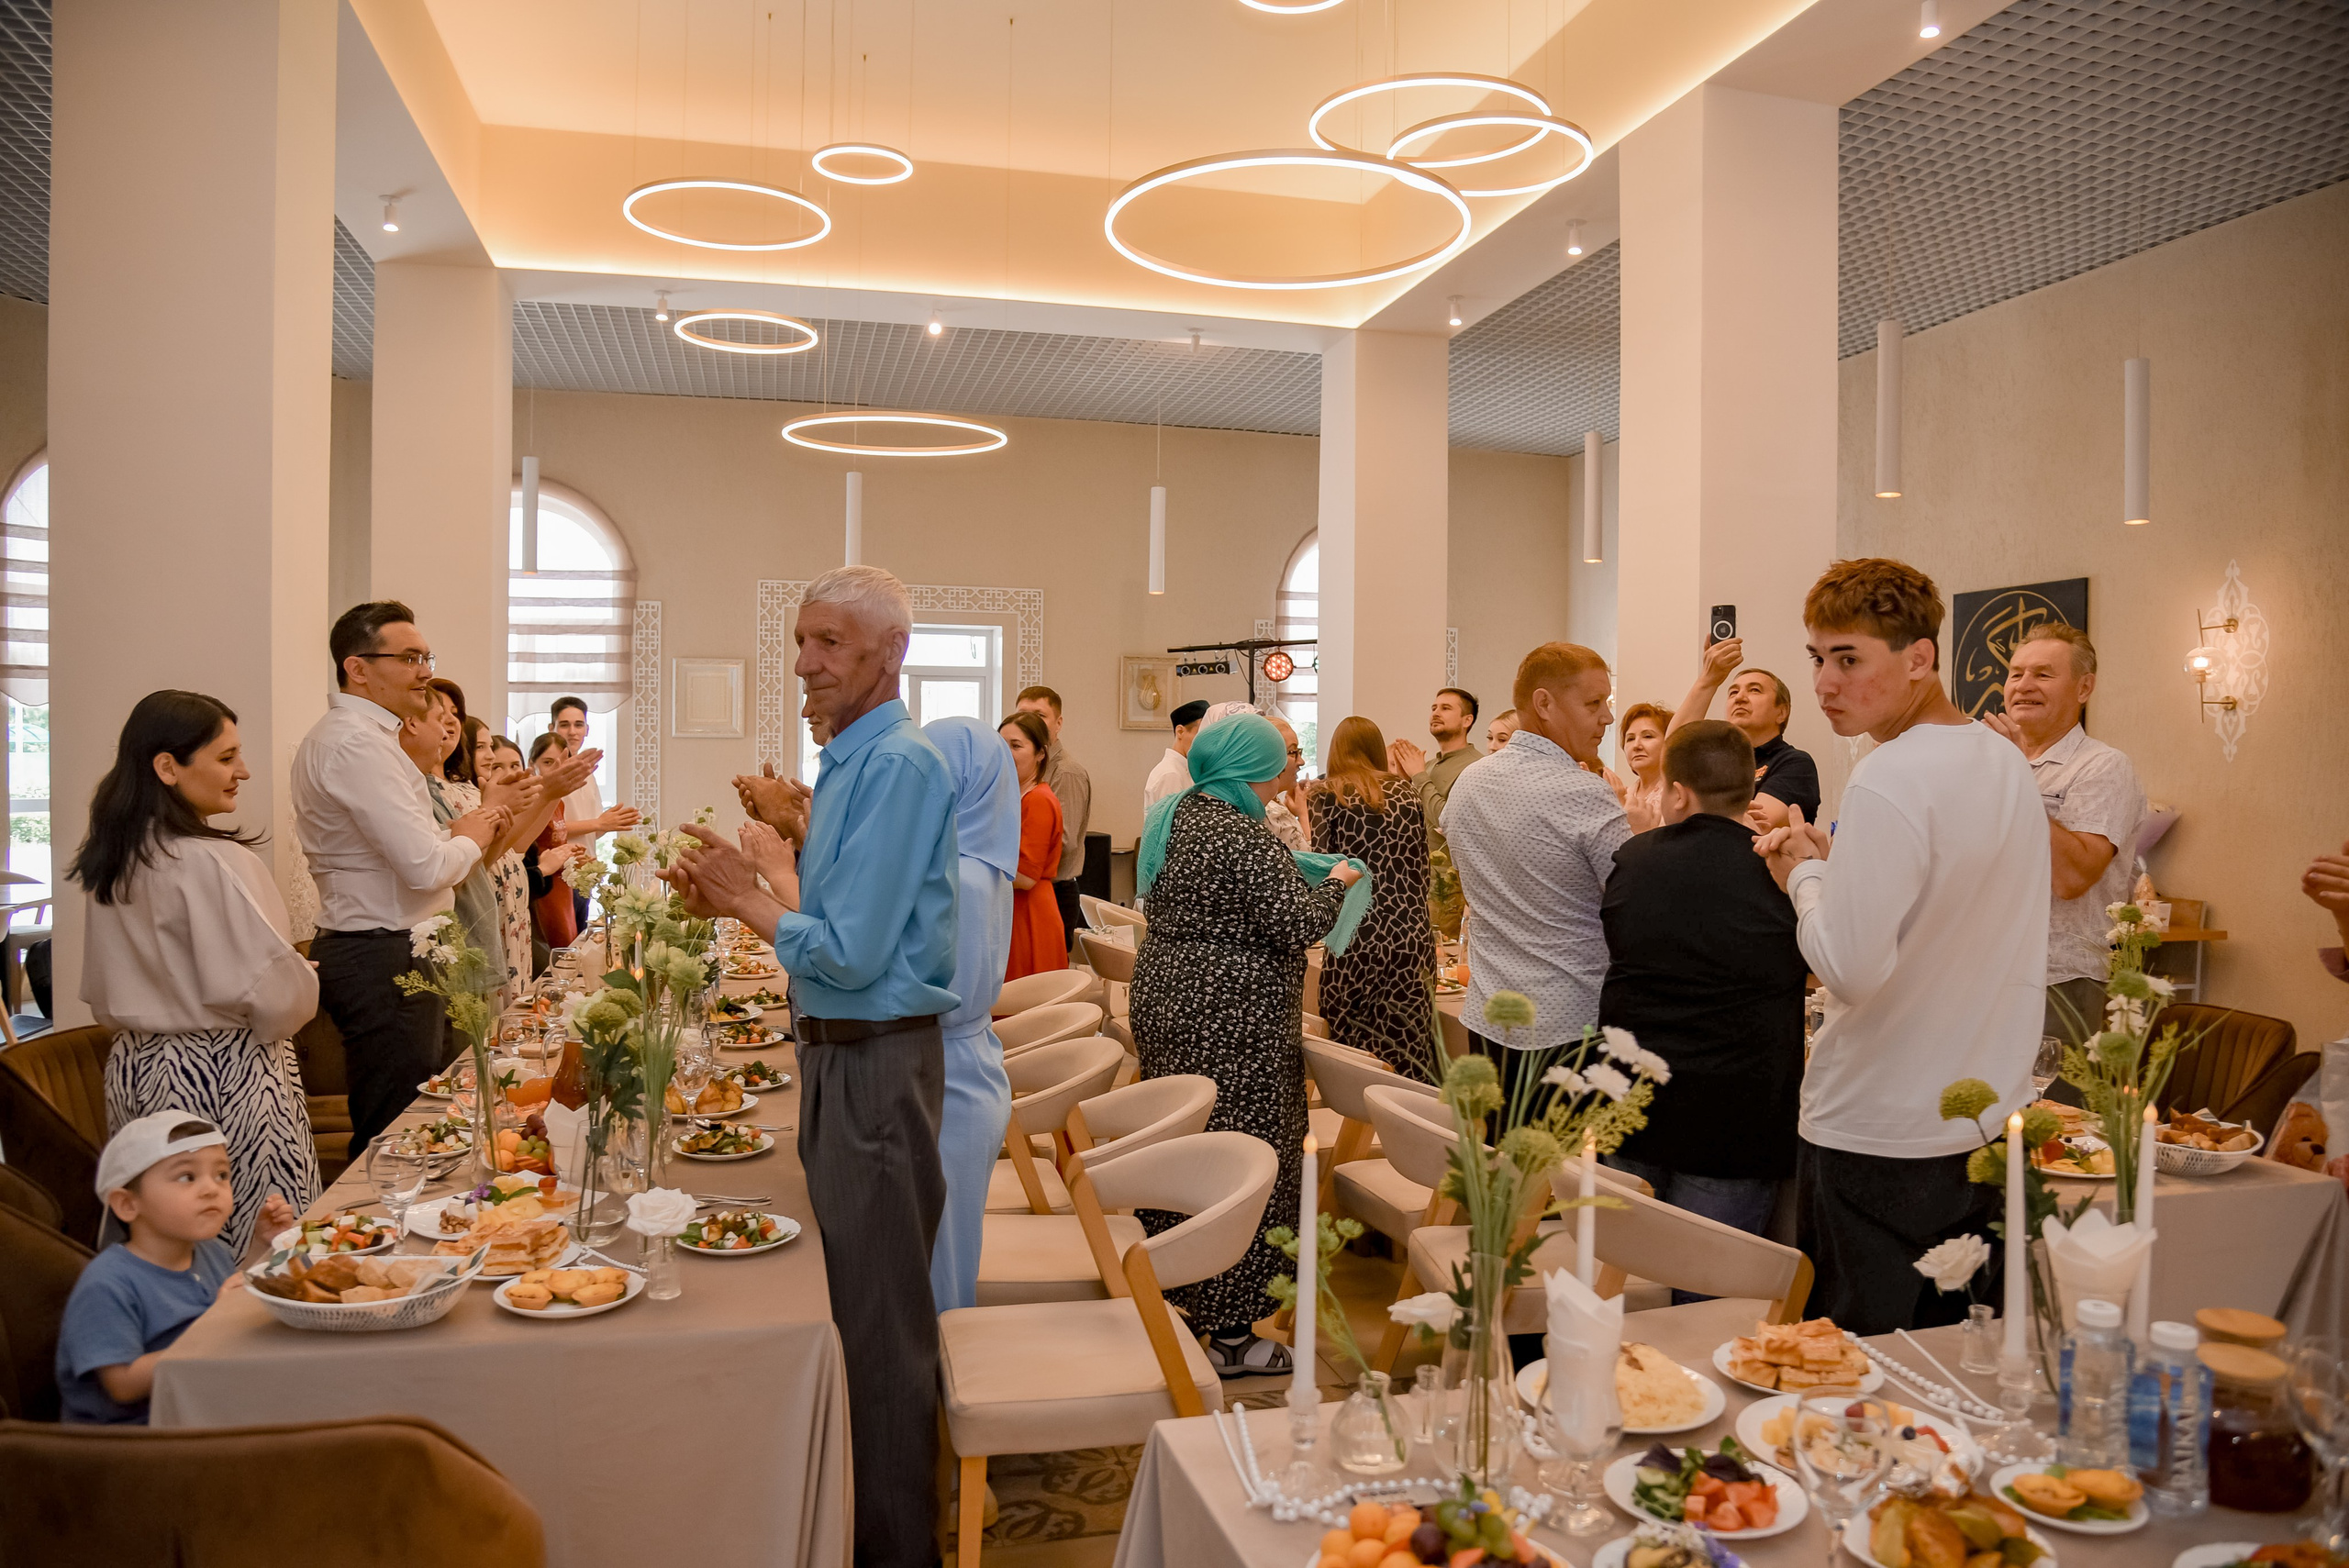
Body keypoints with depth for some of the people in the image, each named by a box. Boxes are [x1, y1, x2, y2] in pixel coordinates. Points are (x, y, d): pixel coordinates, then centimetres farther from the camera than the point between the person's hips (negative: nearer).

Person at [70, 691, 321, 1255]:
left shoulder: (109, 865, 7)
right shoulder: (215, 863, -20)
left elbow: (105, 1001, 14)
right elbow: (277, 995, -20)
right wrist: (307, 978, 0)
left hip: (136, 1068, 9)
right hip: (226, 1076, -9)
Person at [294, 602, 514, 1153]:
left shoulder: (335, 735, 17)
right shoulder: (358, 743, -18)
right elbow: (426, 868, -24)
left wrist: (454, 832, 8)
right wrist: (470, 839, -4)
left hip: (364, 951, 11)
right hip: (384, 961, -11)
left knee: (388, 1127, 16)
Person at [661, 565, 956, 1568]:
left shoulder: (899, 765, -19)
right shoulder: (851, 761, 13)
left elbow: (851, 952, -23)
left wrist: (743, 896, -9)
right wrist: (733, 894, 5)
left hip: (877, 1062, -10)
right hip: (840, 1055, 10)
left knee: (876, 1312, 1)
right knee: (849, 1292, 20)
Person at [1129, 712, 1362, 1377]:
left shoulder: (1169, 818, 10)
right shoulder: (1241, 836, -20)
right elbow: (1301, 923, -22)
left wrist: (1288, 873, 24)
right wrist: (1336, 882, -2)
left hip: (1163, 998, 10)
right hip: (1230, 1021, -10)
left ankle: (1173, 1293, 31)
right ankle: (1229, 1333, 7)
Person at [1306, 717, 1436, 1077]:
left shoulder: (1324, 794, -1)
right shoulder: (1405, 791, 11)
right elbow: (1421, 861, 14)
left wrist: (1303, 814, 9)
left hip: (1355, 937, -3)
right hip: (1411, 936, 4)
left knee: (1352, 1050, 5)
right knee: (1406, 1051, 6)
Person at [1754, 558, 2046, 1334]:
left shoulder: (1887, 783, -21)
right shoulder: (2007, 762, 7)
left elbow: (1851, 968, -24)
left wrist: (1806, 871, -8)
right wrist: (1836, 863, 10)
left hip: (1880, 1140, -9)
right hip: (1988, 1124, 9)